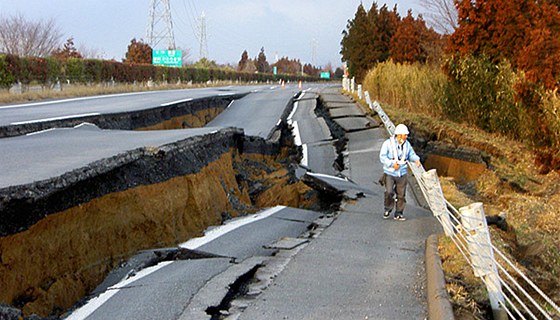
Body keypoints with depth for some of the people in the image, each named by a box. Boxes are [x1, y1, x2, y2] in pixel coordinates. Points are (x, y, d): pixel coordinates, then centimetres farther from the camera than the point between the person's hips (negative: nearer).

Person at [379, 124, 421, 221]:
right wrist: (392, 164, -24)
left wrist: (416, 159, -11)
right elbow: (382, 157, -13)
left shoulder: (407, 144, 3)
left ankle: (399, 213, 17)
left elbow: (411, 154, 11)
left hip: (402, 174, 4)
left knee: (401, 194, 5)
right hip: (390, 173, -4)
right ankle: (388, 209, 11)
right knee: (389, 192, -14)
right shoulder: (388, 143, -12)